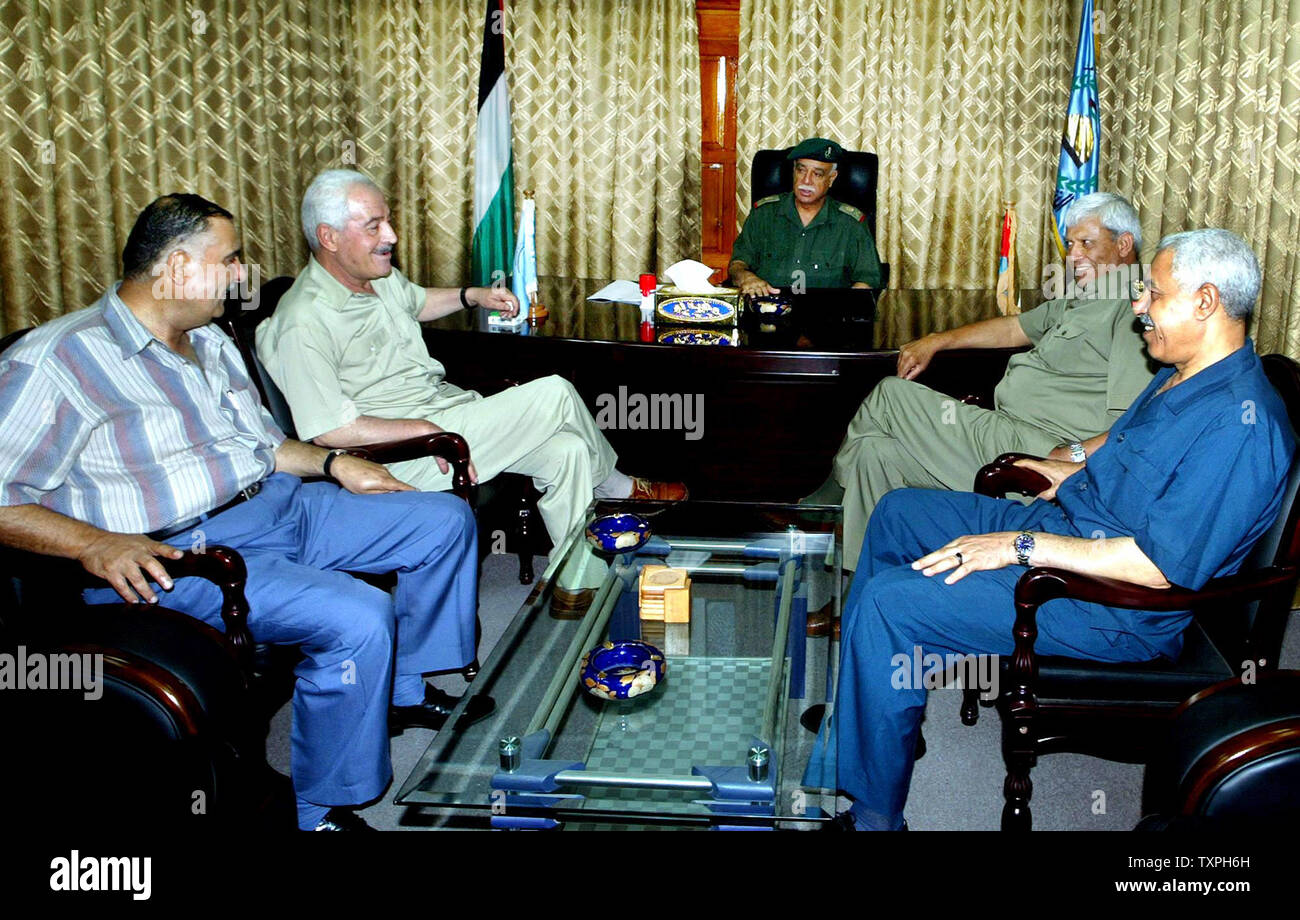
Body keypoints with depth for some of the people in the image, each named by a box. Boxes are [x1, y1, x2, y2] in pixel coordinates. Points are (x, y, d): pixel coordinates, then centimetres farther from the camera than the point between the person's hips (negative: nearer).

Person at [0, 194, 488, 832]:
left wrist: (334, 464, 12)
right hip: (180, 552, -9)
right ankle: (319, 813, -10)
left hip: (278, 509, 9)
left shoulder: (210, 342, 17)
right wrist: (96, 544, -30)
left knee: (447, 521, 9)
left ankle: (407, 689, 25)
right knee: (359, 617, -31)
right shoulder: (55, 362, -11)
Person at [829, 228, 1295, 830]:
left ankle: (872, 814, -7)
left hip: (1113, 605, -11)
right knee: (899, 513, 15)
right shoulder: (1184, 375, 8)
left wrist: (1020, 547, -26)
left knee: (888, 601, -22)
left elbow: (1162, 565, -29)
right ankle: (862, 705, 25)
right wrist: (1078, 472, 13)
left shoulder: (1240, 424, -24)